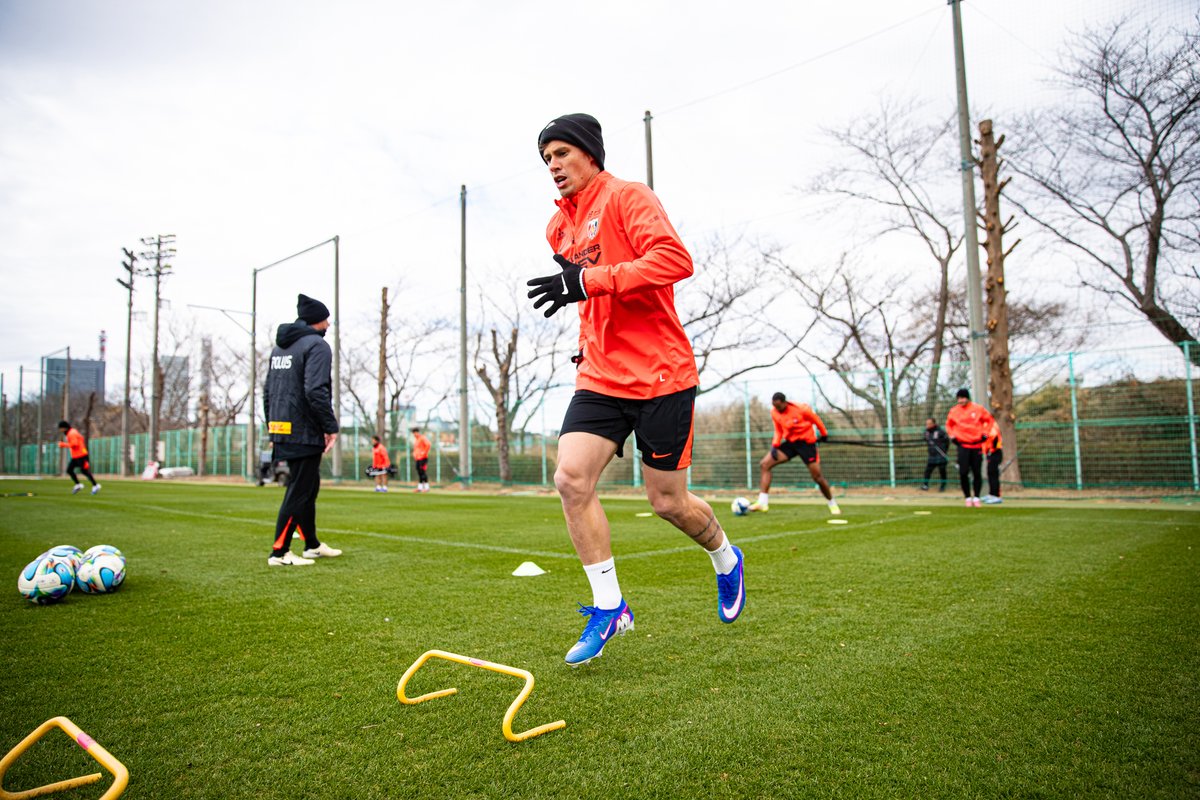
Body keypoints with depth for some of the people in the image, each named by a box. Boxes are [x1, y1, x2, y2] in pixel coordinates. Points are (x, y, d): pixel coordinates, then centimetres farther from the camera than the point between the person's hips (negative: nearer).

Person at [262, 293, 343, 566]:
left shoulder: (279, 347, 17)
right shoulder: (316, 345, -11)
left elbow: (267, 391, 18)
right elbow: (316, 391, -22)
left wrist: (273, 427, 22)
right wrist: (331, 426, -16)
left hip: (282, 431, 9)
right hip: (304, 433, -9)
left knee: (309, 487, 18)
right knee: (298, 492, -3)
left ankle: (312, 545, 28)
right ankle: (279, 553, 1)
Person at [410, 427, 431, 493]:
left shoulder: (422, 438, -10)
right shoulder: (415, 440, 19)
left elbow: (428, 444, -26)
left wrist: (424, 452, -21)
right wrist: (414, 454, 18)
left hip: (423, 458, -9)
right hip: (417, 459, 9)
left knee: (423, 472, -11)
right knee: (419, 473, 8)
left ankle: (426, 487, -8)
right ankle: (420, 487, 11)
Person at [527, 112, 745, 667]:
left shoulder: (627, 197, -7)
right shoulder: (558, 227, 16)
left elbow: (676, 259, -24)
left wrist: (588, 280, -29)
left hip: (660, 376, -6)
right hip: (600, 378, 6)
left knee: (668, 502, 3)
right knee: (570, 479, -11)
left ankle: (726, 558, 36)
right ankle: (609, 608, 4)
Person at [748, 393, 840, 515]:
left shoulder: (800, 409, -21)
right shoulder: (774, 412, -5)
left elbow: (816, 419, -4)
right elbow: (779, 431, 6)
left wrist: (824, 434, 9)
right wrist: (775, 445, -9)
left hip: (806, 443, -5)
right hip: (790, 442, 5)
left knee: (817, 476, -3)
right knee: (764, 464, -11)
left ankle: (833, 504, 24)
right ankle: (762, 502, -13)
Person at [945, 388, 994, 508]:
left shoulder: (978, 409, 0)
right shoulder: (954, 411, 3)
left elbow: (990, 420, 11)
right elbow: (949, 424, 20)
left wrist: (985, 434, 2)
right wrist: (952, 436, 7)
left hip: (977, 445, 0)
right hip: (962, 445, 0)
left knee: (977, 473, 2)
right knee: (963, 473, -8)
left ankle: (976, 497, 14)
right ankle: (968, 497, 4)